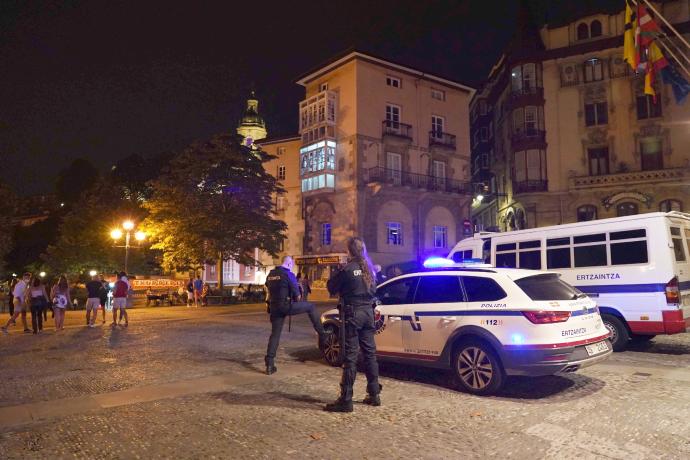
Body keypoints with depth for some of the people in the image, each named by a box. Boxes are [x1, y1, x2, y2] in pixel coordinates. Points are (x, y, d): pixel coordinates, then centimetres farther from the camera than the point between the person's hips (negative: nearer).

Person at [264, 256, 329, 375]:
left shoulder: (270, 274, 12)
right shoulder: (288, 274, -8)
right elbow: (296, 293, -4)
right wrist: (296, 300, 16)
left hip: (274, 308, 6)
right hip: (286, 305, -6)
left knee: (275, 334, 10)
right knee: (311, 307, 11)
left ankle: (269, 365, 8)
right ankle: (322, 335, 9)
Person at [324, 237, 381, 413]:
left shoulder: (348, 269, -13)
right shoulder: (369, 268, 8)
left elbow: (331, 286, -4)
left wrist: (338, 273, 8)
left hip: (352, 312, -7)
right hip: (368, 312, 7)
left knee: (350, 355, -5)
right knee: (370, 353, 13)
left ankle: (346, 400, -2)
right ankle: (374, 394, 21)